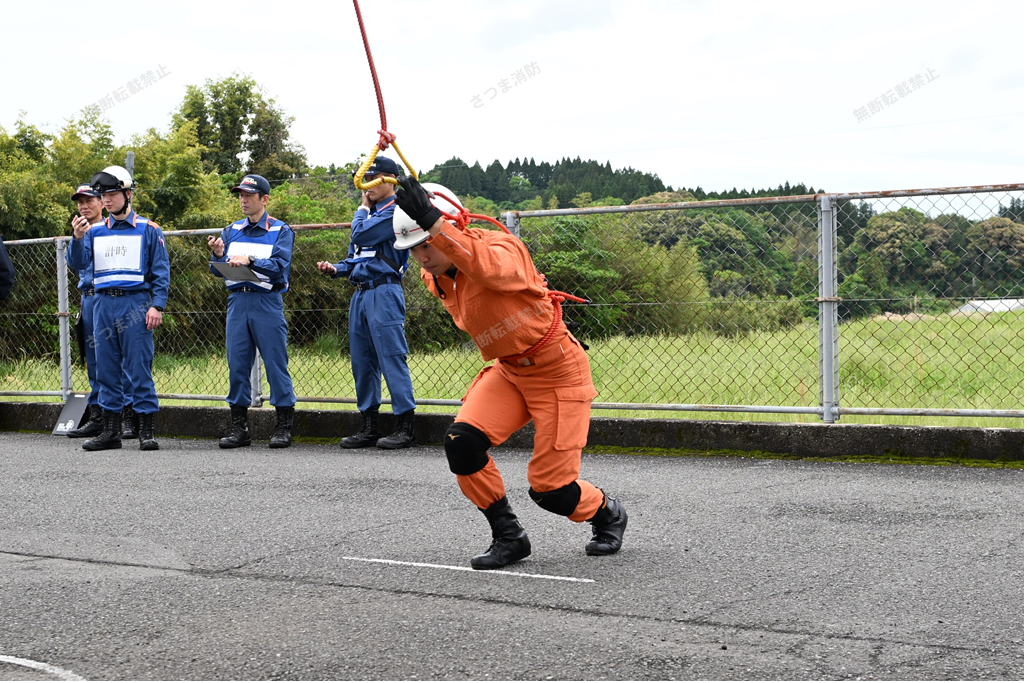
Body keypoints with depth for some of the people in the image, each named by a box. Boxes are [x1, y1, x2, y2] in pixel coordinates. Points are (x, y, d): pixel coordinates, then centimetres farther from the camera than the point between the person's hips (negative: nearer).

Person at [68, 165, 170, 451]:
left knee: (138, 368, -6)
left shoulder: (147, 230, 3)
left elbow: (161, 271, 1)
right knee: (106, 369, 7)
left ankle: (147, 431, -2)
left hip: (135, 303, -4)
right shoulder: (96, 231, 14)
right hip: (104, 304, 5)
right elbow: (80, 264, 4)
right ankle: (111, 430, 13)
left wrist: (157, 306, -9)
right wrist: (78, 238, -14)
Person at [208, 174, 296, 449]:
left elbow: (279, 266, -12)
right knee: (237, 365, 4)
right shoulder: (231, 231, 15)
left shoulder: (281, 231, 2)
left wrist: (250, 260, -26)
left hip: (267, 302, -4)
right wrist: (218, 255, -12)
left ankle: (284, 428, 3)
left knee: (276, 364, -3)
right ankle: (239, 428, 10)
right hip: (237, 300, 4)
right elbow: (218, 270, 10)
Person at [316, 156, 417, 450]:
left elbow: (361, 235, -15)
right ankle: (368, 428, 15)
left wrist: (362, 209, 2)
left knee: (391, 358, -10)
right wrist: (335, 269, 7)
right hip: (360, 293, 9)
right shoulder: (370, 213, 22)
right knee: (362, 362, 9)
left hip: (384, 291, -9)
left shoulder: (395, 211, -6)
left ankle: (405, 427, -7)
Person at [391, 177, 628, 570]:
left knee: (550, 489, -6)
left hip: (559, 372, -7)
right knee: (462, 441, -17)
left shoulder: (503, 248, -26)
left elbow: (488, 269, -52)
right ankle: (508, 537, 0)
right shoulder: (434, 279, -2)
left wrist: (433, 224, -61)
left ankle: (608, 514, 29)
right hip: (507, 371, 7)